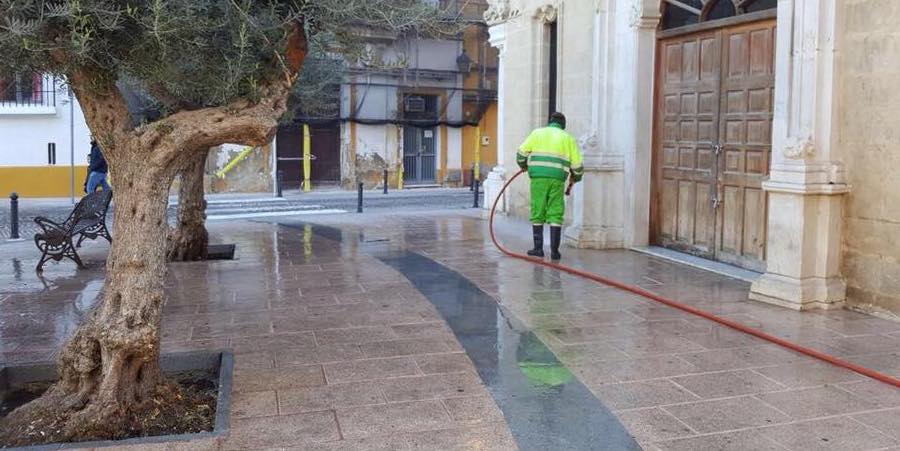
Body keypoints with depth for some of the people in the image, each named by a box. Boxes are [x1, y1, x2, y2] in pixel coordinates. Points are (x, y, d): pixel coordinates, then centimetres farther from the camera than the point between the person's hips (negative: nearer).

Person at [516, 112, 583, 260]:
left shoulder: (537, 133, 12)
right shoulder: (568, 138, 14)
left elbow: (522, 152, 9)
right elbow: (577, 164, 11)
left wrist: (523, 165, 29)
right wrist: (575, 178, 29)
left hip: (538, 178, 0)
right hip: (557, 180, 0)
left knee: (538, 213, 7)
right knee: (555, 215, 4)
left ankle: (538, 249, 8)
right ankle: (554, 251, 1)